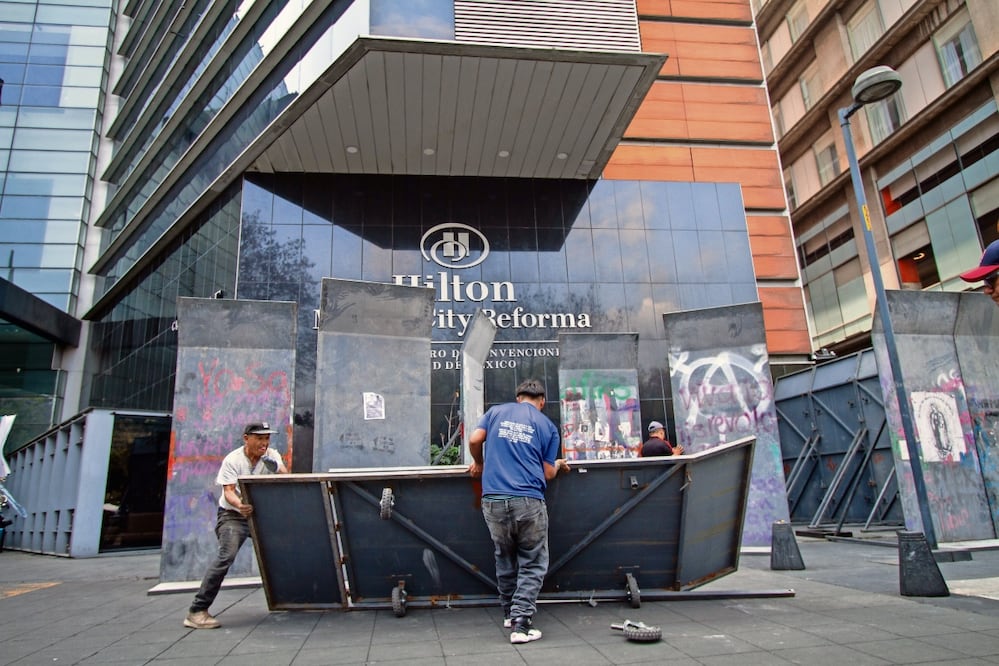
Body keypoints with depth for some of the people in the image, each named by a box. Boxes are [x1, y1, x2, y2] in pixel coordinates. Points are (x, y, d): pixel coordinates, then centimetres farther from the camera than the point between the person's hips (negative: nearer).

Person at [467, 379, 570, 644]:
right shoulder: (548, 426, 9)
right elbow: (548, 474, 8)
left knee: (505, 559, 22)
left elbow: (474, 440, 2)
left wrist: (479, 464, 21)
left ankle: (509, 613, 34)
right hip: (528, 501, -3)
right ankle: (521, 623, 0)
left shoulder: (496, 411, 13)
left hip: (493, 500, 3)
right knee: (532, 565, 9)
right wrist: (558, 465, 31)